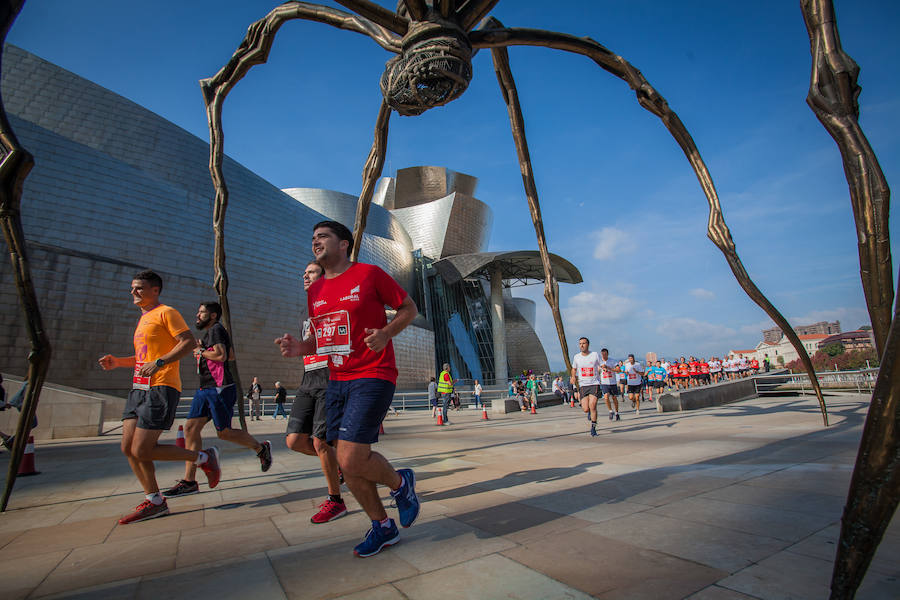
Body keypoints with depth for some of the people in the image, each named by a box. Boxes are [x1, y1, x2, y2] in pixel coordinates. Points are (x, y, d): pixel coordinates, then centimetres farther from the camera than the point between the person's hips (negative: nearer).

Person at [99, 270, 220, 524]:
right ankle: (154, 502, 16)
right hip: (139, 388, 9)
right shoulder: (143, 319, 24)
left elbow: (189, 342, -16)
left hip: (161, 388, -9)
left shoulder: (166, 313, -4)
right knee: (128, 448, 5)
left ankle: (205, 457, 4)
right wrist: (118, 362, 15)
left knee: (141, 451, -11)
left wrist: (158, 363, -23)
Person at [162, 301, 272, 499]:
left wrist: (200, 352, -7)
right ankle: (189, 481, 5)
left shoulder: (216, 329, -8)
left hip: (220, 388, -10)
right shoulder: (210, 332, 22)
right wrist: (203, 348, 20)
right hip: (205, 388, 10)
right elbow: (231, 356, 26)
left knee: (224, 433, -4)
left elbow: (221, 356, -23)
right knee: (191, 428, 1)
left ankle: (261, 448, 17)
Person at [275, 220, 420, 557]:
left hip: (373, 377, -7)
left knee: (352, 460, -15)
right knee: (347, 464, 8)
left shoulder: (369, 274, -5)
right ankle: (383, 528, 28)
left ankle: (401, 483, 18)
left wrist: (386, 333, -17)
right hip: (337, 381, 7)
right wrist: (299, 348, 0)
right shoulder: (315, 291, 14)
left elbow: (409, 308, 1)